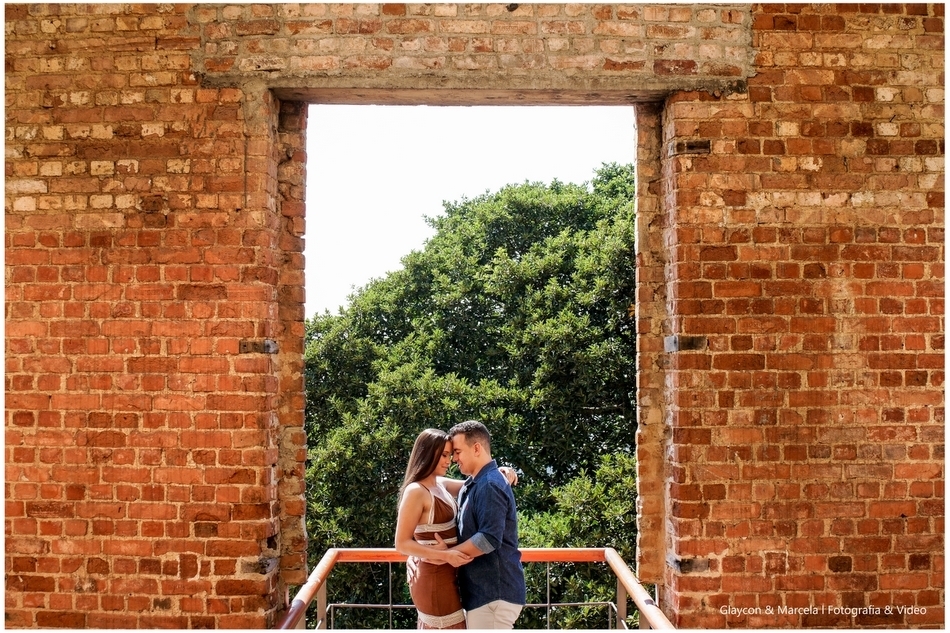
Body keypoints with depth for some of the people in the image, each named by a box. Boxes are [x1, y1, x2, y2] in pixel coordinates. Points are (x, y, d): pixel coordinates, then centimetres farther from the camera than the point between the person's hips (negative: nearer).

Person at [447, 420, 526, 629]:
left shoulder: (489, 485, -17)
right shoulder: (474, 484, 15)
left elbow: (489, 539, -25)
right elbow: (469, 532, 18)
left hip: (493, 591, -10)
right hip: (484, 589, 10)